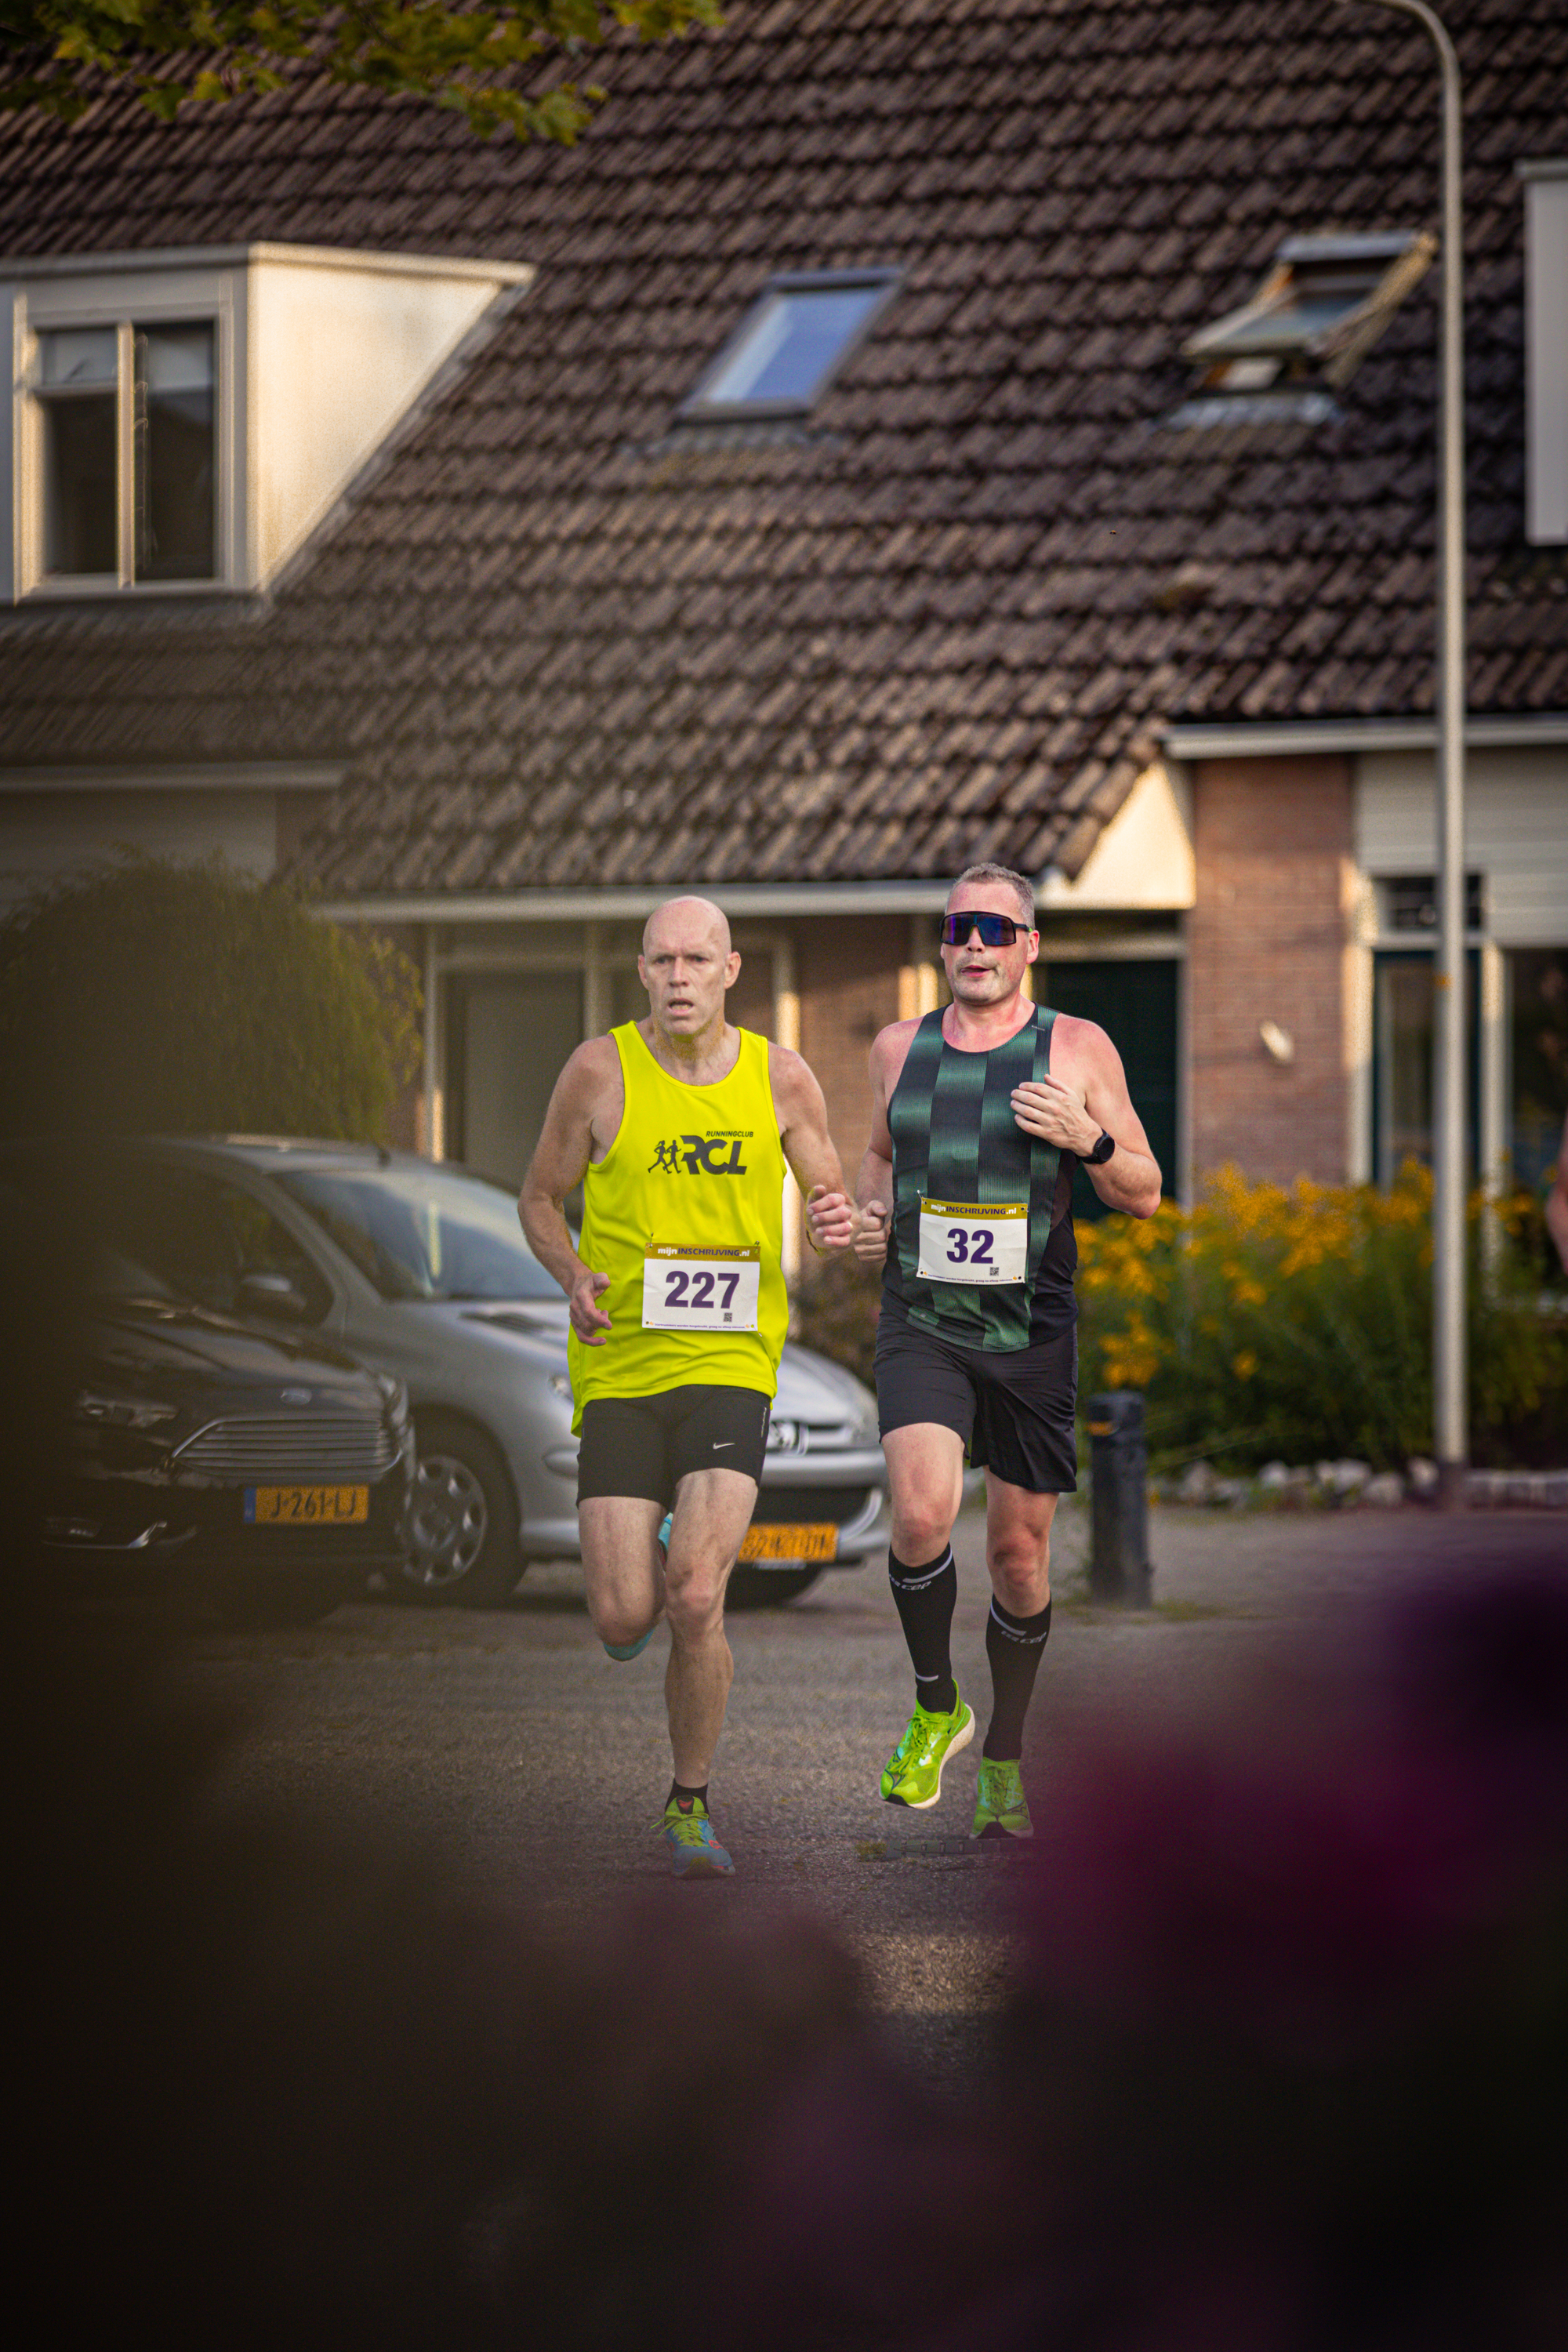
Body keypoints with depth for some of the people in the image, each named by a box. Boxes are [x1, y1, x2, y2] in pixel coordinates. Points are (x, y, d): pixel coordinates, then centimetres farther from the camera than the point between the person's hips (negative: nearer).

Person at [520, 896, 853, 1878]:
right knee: (624, 1623, -6)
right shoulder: (601, 1071, -3)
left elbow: (828, 1192, 15)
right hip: (619, 1366, 0)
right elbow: (542, 1197, 9)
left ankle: (692, 1805, 5)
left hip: (731, 1364, 0)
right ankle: (642, 1568, 34)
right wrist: (575, 1279, -11)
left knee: (697, 1603, -17)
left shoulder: (780, 1077, 2)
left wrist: (839, 1220, -11)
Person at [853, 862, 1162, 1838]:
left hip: (1032, 1330, -1)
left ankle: (1005, 1758, 25)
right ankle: (936, 1709, 1)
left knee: (1020, 1549, 6)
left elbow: (1146, 1195, 3)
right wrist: (869, 1210, 6)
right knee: (922, 1514, -22)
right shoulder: (900, 1049, 8)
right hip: (920, 1323, 1)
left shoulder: (1078, 1050, 0)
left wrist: (1085, 1139, -16)